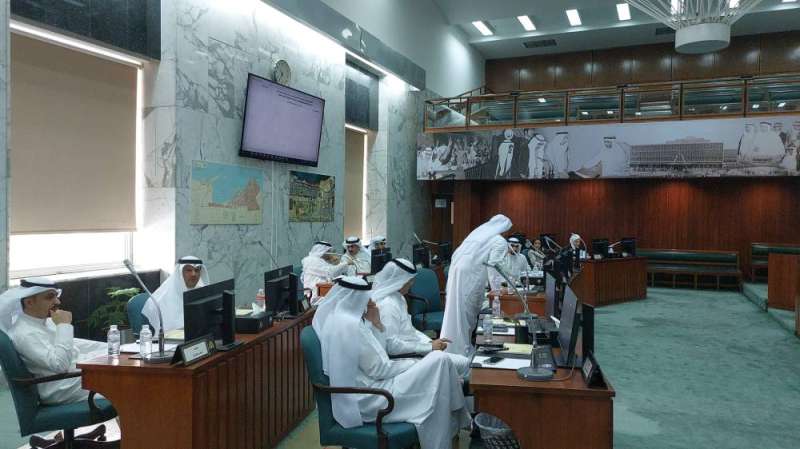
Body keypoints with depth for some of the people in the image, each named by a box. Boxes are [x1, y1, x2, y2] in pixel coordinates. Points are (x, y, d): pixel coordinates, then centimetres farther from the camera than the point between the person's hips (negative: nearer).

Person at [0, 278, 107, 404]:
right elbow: (60, 365, -31)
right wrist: (64, 325, -25)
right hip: (63, 389, -9)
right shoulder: (24, 333, -21)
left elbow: (72, 344, 19)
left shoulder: (44, 320, 7)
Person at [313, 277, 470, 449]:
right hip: (365, 400, -10)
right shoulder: (350, 324, -25)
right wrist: (416, 363, -3)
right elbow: (380, 369, -18)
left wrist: (373, 324, 0)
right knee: (439, 361, -7)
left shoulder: (328, 317, 4)